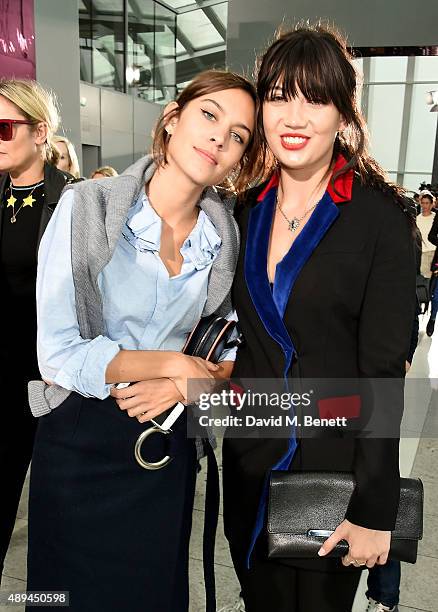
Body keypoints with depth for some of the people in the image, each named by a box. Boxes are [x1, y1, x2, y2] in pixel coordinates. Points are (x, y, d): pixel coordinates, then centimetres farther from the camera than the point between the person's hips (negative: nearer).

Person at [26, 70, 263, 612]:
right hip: (80, 442, -2)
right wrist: (175, 363, -16)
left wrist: (186, 385, -14)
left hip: (169, 444, 3)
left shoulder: (227, 232, -2)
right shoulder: (86, 206, -14)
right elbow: (57, 354, -19)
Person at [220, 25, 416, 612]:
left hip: (336, 466, -4)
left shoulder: (382, 217, -13)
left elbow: (384, 374, -14)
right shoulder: (246, 210, 1)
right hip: (250, 457, 4)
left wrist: (374, 509, -14)